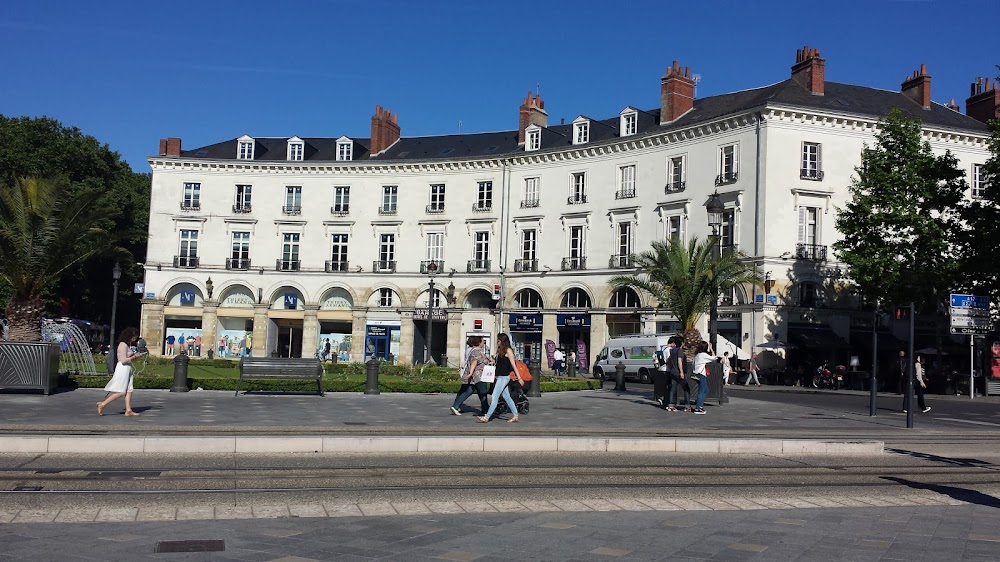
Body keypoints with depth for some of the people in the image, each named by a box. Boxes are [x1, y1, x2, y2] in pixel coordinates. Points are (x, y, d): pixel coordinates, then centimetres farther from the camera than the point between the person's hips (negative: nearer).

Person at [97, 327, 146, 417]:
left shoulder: (127, 345, 15)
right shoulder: (123, 345, -15)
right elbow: (123, 360, -20)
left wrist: (137, 354, 8)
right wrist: (135, 356, -12)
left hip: (127, 369, 10)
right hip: (123, 369, -10)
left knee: (129, 390, 5)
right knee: (120, 392, -8)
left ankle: (128, 410, 4)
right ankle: (102, 404, -1)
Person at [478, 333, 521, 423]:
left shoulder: (508, 351, -10)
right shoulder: (501, 351, 15)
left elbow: (513, 365, -13)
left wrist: (519, 377, -14)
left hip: (504, 377, -9)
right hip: (500, 377, 9)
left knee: (495, 397, -8)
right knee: (506, 397, 11)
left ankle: (486, 417, -7)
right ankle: (515, 416, 15)